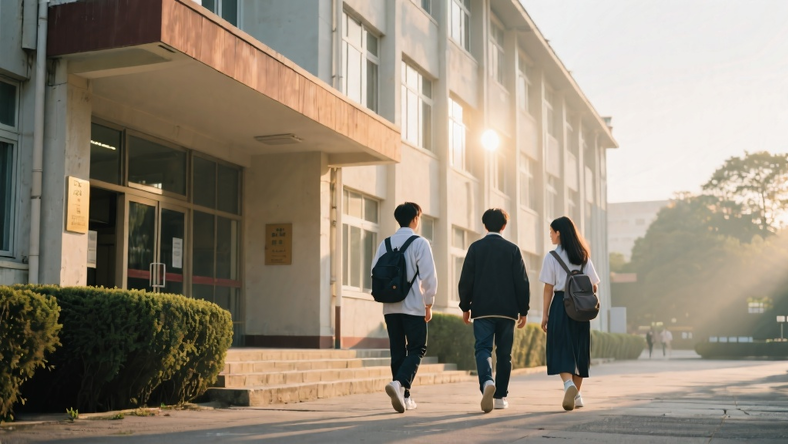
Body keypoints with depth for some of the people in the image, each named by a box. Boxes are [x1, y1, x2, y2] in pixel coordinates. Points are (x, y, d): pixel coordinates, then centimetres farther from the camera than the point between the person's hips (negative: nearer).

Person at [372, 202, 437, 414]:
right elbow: (429, 276, -10)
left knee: (397, 351, 11)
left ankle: (404, 397, 13)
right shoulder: (420, 243, -7)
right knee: (417, 349, 3)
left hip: (390, 307, 4)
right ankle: (399, 383, -20)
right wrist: (429, 304, -1)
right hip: (414, 307, -4)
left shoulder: (385, 244, 5)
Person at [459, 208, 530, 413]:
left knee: (483, 348, -4)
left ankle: (487, 382, -32)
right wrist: (523, 310, 7)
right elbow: (522, 282, 0)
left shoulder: (476, 247, 1)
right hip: (507, 310, 1)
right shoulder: (513, 249, 2)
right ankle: (500, 396, 12)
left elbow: (466, 279, -1)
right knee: (504, 353, 9)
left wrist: (465, 307, 8)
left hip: (482, 310, -1)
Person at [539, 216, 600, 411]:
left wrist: (545, 314, -2)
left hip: (560, 304, -4)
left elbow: (548, 288, -6)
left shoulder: (551, 257, -4)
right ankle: (576, 394, 17)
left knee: (561, 349, -2)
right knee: (578, 349, 12)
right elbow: (594, 286, 7)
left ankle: (569, 384, -25)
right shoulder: (583, 256, 8)